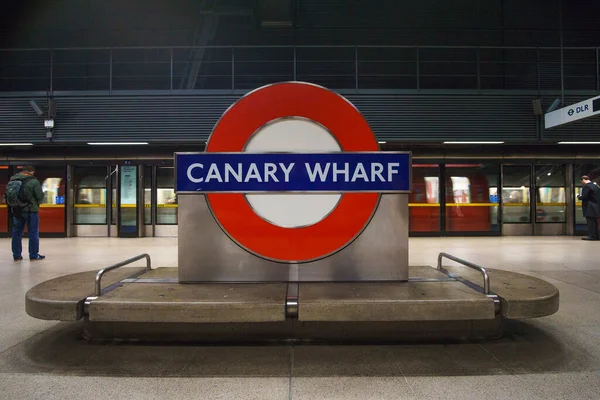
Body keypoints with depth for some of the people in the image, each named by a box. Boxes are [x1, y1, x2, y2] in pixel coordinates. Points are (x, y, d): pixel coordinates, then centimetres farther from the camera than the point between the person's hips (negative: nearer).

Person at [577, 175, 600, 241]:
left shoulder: (586, 186, -14)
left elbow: (584, 197, -20)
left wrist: (579, 197, -1)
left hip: (590, 208, -9)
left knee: (590, 222, -7)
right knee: (595, 221, 14)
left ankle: (591, 236, -7)